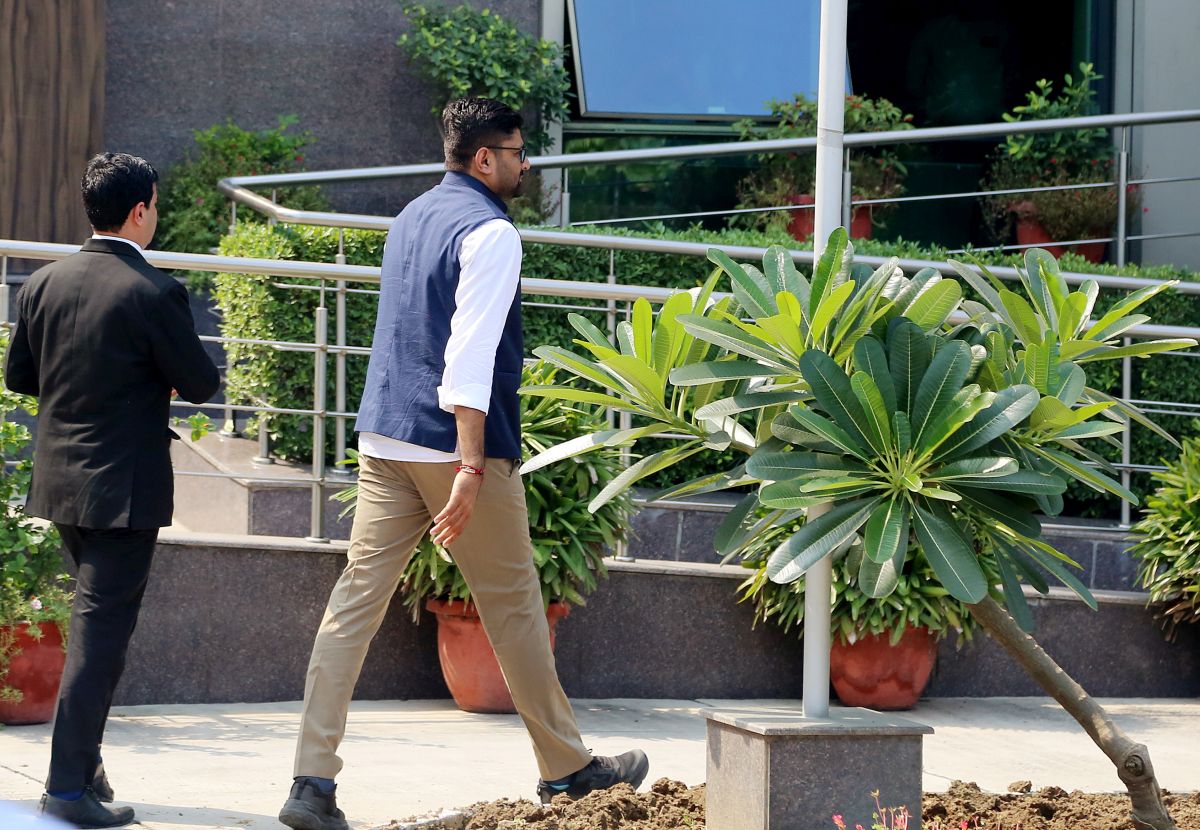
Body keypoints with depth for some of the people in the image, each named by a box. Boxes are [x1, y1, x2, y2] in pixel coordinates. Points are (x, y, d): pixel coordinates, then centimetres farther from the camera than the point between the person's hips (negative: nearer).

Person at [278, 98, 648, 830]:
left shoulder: (413, 218, 16)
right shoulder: (491, 233, -11)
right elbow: (470, 356, -20)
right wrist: (470, 468, -24)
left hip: (384, 439, 7)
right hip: (453, 442, -7)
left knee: (356, 600, 1)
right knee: (513, 605, 6)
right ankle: (567, 766, 19)